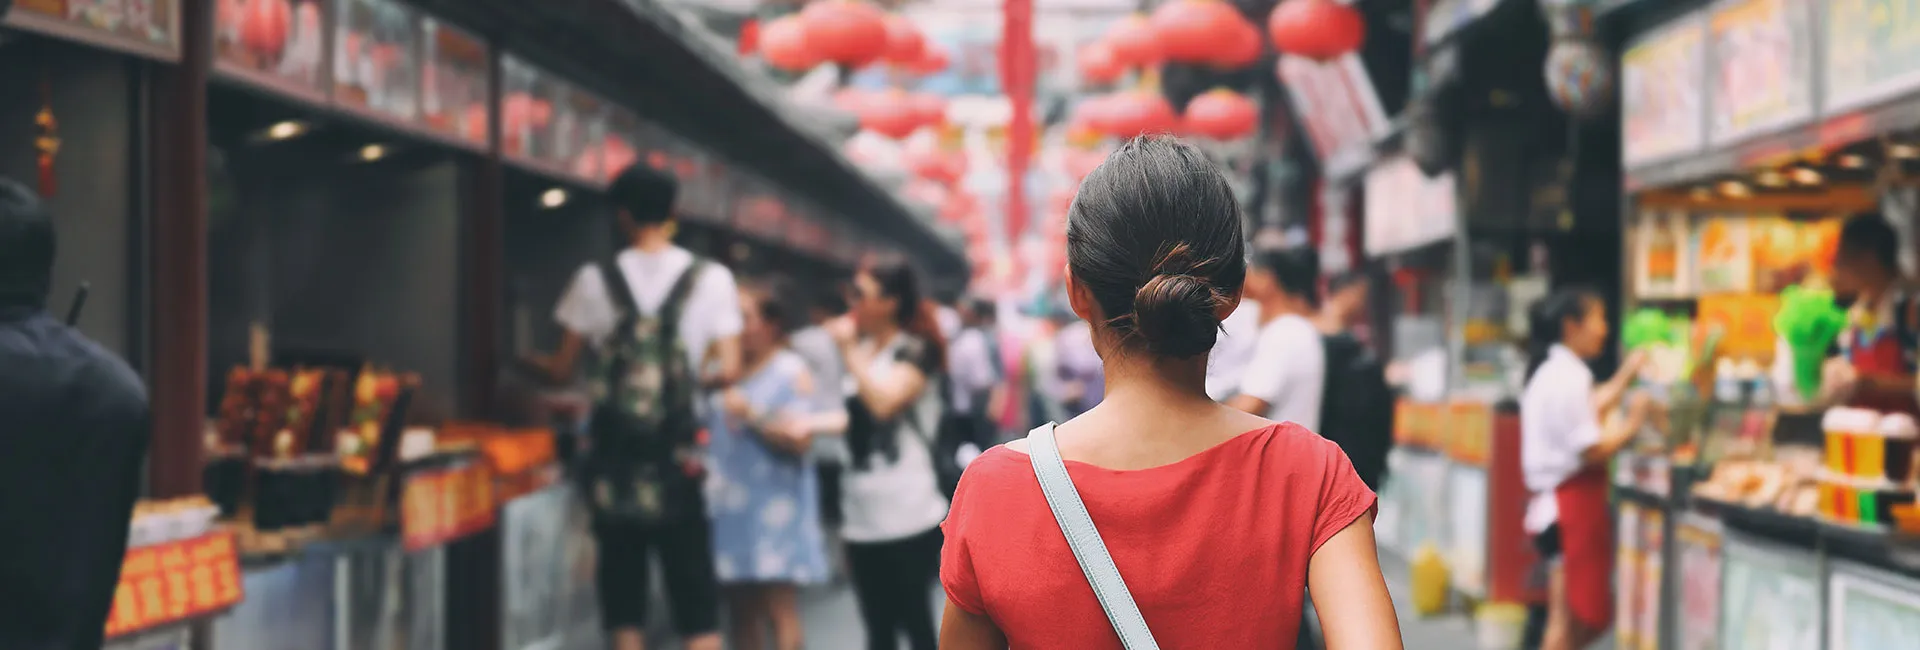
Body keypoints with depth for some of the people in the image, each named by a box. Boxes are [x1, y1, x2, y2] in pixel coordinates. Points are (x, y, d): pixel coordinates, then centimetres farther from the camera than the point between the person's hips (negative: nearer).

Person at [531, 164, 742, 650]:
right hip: (676, 450, -1)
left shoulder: (596, 279, -1)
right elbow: (728, 370, -7)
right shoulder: (711, 278, -2)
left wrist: (530, 362, 26)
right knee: (692, 586, 3)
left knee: (623, 575, 9)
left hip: (615, 446, 1)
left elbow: (563, 369, 5)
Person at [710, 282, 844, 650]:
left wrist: (753, 416, -18)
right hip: (732, 508, 6)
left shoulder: (791, 371, -3)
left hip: (773, 506, -6)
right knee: (741, 612, 7)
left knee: (779, 607, -10)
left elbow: (800, 438, -10)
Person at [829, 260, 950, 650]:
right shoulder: (861, 349, 13)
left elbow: (884, 402, -22)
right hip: (862, 515, 7)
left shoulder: (915, 350, -6)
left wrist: (849, 351, -13)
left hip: (908, 516, -6)